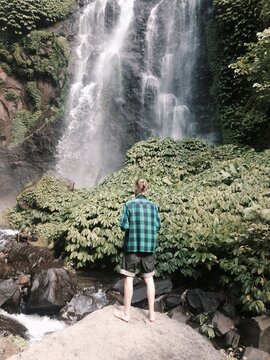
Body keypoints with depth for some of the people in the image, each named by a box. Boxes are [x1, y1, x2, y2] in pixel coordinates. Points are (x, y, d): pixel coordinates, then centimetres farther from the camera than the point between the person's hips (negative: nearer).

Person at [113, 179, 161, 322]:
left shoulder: (129, 204, -7)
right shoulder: (153, 205, 0)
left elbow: (124, 226, -10)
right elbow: (157, 226, 1)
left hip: (132, 245, -2)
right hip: (149, 246, 3)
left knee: (129, 278, 9)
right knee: (149, 279, 14)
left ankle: (126, 313, 19)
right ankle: (151, 313, 22)